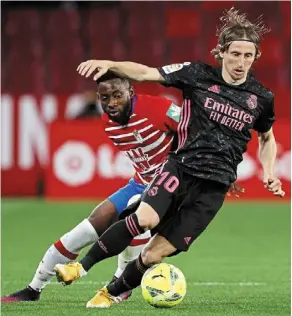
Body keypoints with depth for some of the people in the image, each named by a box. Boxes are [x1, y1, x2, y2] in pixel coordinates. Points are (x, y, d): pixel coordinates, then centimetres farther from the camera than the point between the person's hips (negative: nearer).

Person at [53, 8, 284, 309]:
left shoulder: (261, 97, 3)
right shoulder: (199, 75, -3)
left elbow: (267, 138, 21)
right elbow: (145, 73, -7)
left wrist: (269, 173, 5)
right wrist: (109, 64, -23)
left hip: (214, 187, 1)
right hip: (181, 167, -1)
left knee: (155, 254, -6)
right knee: (145, 218, -30)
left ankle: (111, 294, 18)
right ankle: (82, 266, -14)